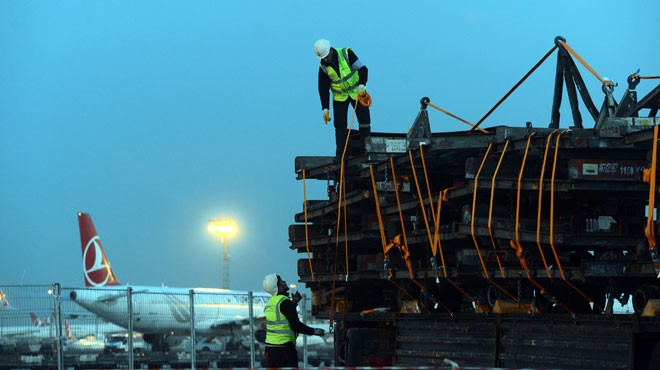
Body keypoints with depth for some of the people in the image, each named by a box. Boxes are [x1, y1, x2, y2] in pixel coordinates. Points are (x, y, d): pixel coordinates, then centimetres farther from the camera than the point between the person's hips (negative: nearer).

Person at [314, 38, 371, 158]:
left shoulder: (346, 54, -19)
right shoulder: (323, 67, -11)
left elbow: (362, 69, -16)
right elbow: (323, 89, -4)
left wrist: (362, 85, -30)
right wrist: (325, 109, -6)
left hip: (356, 91, -1)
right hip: (339, 96, 1)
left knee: (364, 120, -1)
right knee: (340, 125, -3)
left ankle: (366, 150, 7)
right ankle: (340, 154, 2)